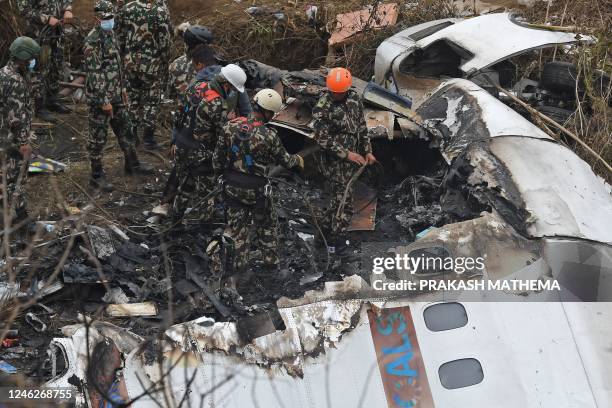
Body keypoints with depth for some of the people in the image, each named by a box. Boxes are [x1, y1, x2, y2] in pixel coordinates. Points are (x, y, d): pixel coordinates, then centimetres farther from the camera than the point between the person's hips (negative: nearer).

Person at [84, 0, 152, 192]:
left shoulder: (110, 34, 7)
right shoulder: (92, 41, -21)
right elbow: (93, 73, -22)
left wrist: (123, 88, 19)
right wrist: (104, 101, -22)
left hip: (116, 95, 9)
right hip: (100, 97, -9)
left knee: (125, 129, 20)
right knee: (98, 137, 2)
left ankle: (132, 164, 37)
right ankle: (96, 176, 12)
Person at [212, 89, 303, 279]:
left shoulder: (230, 126, -9)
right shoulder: (269, 135, -20)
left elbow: (218, 156, -2)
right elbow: (283, 159, -4)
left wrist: (220, 173, 15)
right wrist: (297, 159, 17)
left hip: (232, 185, 3)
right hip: (256, 188, -3)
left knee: (237, 225, 17)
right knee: (266, 225, 19)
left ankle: (240, 265, 24)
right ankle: (271, 261, 29)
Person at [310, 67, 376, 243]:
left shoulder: (354, 98, 1)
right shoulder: (322, 108, -20)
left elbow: (362, 126, 12)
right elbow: (323, 139, -19)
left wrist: (368, 151, 10)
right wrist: (347, 154, -21)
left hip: (353, 157, 7)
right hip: (333, 160, -7)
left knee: (340, 195, 16)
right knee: (343, 198, -5)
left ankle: (326, 226, 32)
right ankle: (337, 237, 4)